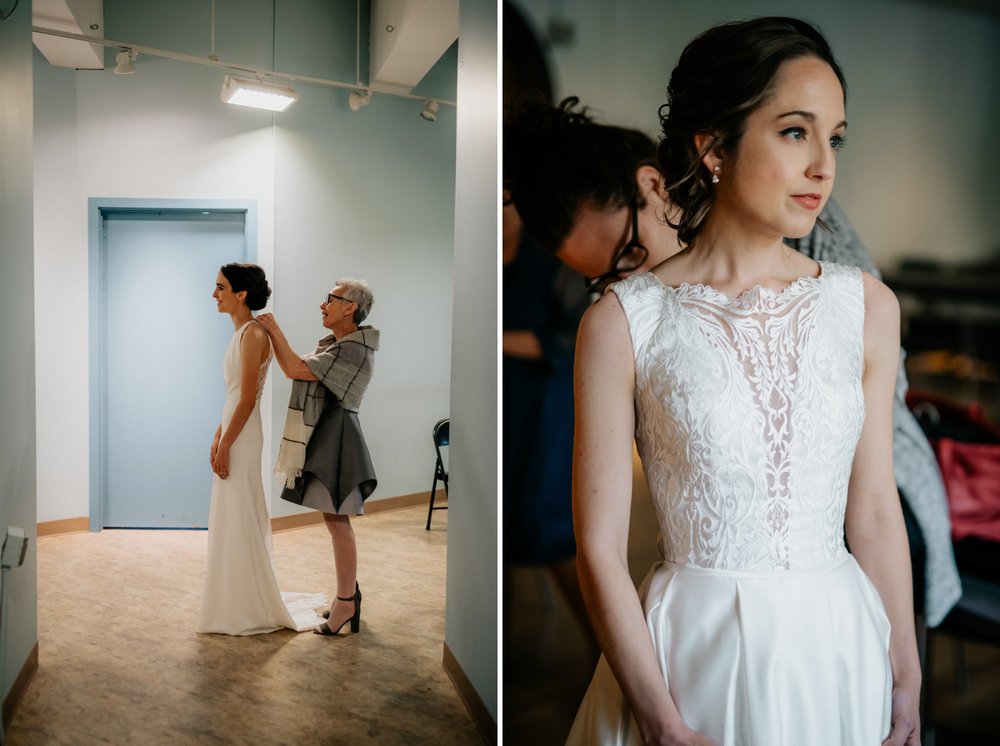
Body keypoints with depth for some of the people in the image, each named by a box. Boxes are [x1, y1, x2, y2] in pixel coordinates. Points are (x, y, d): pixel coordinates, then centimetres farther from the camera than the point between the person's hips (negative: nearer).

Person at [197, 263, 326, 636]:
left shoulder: (253, 334, -16)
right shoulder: (241, 333, 13)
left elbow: (247, 399, -19)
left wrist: (225, 445, -18)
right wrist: (218, 438, 14)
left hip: (243, 437, -10)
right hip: (234, 432, 10)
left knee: (240, 520, -1)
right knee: (234, 519, 16)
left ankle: (251, 610, 11)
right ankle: (244, 604, 28)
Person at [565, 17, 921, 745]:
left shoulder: (866, 305, -2)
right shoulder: (624, 321, -13)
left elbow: (874, 514, 3)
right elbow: (600, 549, -11)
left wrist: (906, 685, 4)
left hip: (841, 650, 4)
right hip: (689, 656, -3)